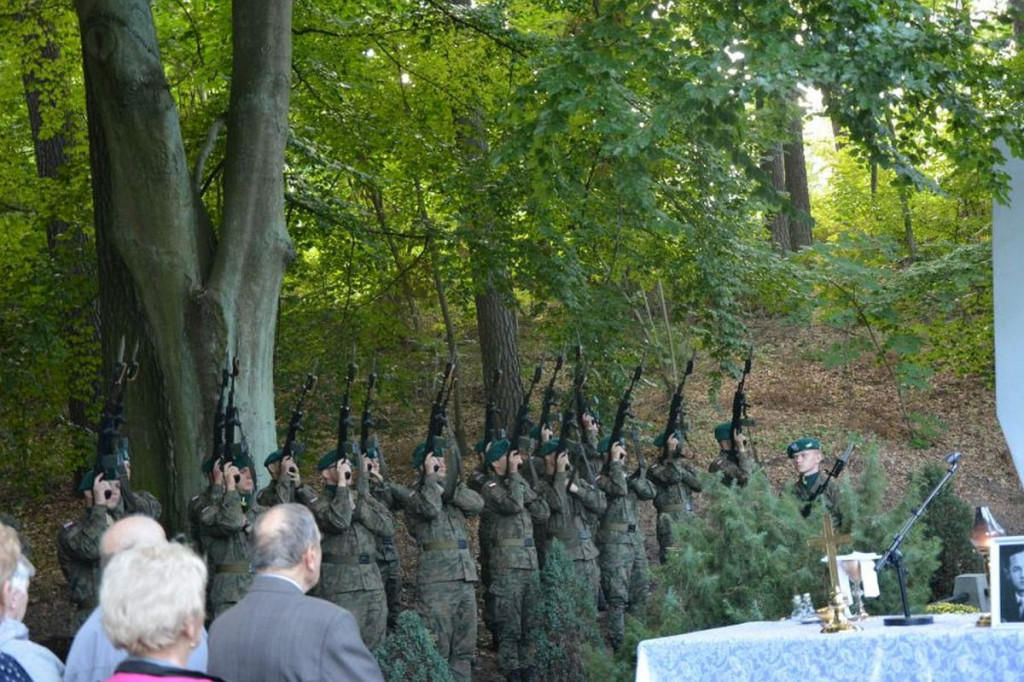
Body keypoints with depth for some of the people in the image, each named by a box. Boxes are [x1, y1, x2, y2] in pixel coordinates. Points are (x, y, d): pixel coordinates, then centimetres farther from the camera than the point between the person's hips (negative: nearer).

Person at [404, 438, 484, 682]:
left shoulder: (453, 495, 19)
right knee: (437, 646, -7)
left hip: (465, 577, 7)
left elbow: (477, 504, 2)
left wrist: (447, 486, -4)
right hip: (436, 579, -7)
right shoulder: (414, 497, 0)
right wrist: (432, 477, -9)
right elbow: (430, 508, -21)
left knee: (464, 644, 9)